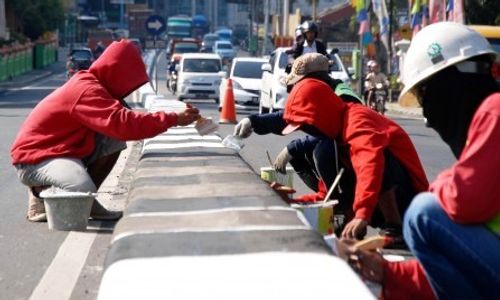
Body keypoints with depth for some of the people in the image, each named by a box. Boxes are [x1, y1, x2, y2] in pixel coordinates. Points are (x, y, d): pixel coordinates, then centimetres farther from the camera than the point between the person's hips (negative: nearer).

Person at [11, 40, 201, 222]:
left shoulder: (91, 85, 7)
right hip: (35, 159, -10)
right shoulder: (86, 90, -25)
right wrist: (174, 119, -33)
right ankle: (41, 193, 0)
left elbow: (117, 122, 14)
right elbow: (123, 124, -36)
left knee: (115, 141, -4)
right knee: (83, 190, -33)